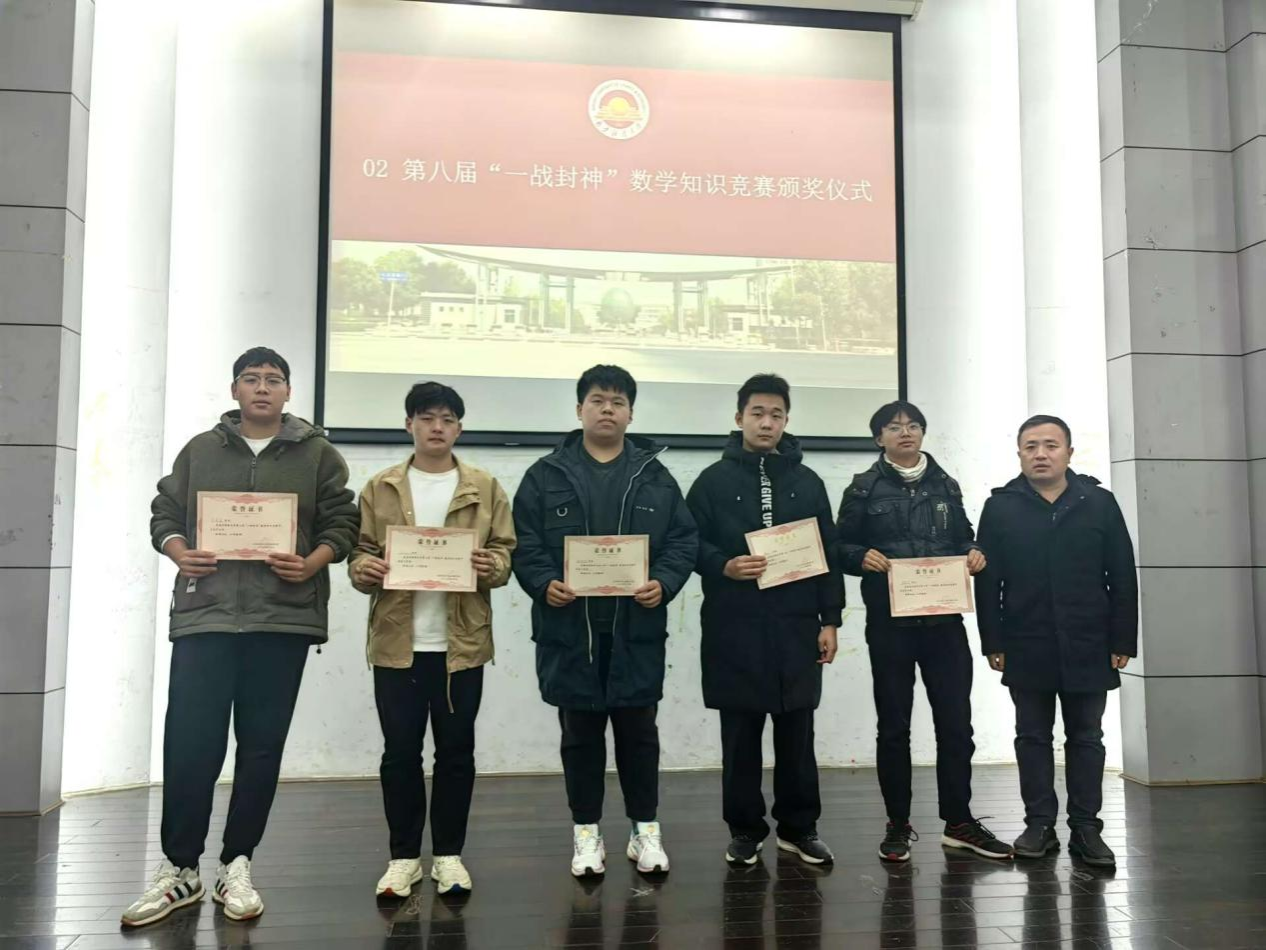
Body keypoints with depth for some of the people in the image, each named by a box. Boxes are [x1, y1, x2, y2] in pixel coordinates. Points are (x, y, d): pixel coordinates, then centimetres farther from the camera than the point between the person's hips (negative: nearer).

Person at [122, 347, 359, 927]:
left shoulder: (318, 455, 8)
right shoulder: (199, 450, 14)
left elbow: (341, 523, 4)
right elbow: (164, 511, 14)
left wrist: (311, 564, -13)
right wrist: (177, 553, -6)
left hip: (283, 618, -1)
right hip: (203, 614, 1)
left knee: (262, 746, 5)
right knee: (188, 743, -1)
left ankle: (237, 865, 18)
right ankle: (179, 867, 15)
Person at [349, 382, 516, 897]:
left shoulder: (484, 488, 5)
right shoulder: (381, 488, 7)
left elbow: (506, 551, 4)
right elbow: (360, 548, 8)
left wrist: (491, 566, -17)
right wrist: (363, 568, -14)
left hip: (461, 643, 0)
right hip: (397, 643, 1)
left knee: (456, 751, 7)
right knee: (400, 752, 6)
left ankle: (449, 854, 22)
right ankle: (404, 856, 20)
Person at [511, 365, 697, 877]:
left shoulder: (655, 477, 8)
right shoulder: (546, 475, 5)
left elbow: (683, 540, 5)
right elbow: (523, 542, 0)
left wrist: (664, 583, -12)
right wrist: (543, 583, -17)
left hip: (637, 628, 1)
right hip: (569, 628, 0)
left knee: (638, 730, 9)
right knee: (580, 733, 9)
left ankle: (645, 829, 23)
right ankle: (586, 833, 23)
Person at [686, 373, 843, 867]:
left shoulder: (808, 482, 10)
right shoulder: (714, 480, 4)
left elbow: (828, 553, 9)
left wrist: (830, 619, 4)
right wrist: (723, 566, -18)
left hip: (796, 627, 2)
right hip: (735, 628, -2)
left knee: (797, 733, 9)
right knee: (741, 735, 6)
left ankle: (799, 827, 23)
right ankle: (745, 829, 20)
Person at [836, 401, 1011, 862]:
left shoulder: (945, 486, 13)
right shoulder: (864, 488, 2)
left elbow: (962, 537, 18)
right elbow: (841, 547, 1)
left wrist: (974, 552, -3)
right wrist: (861, 557, -20)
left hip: (944, 620, 3)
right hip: (889, 623, -3)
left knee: (956, 721, 6)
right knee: (894, 725, 6)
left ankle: (958, 821, 20)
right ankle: (898, 824, 18)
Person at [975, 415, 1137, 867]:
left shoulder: (1100, 503, 2)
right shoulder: (1000, 507, 1)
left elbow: (1123, 578, 2)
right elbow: (987, 581, 0)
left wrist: (1123, 642, -2)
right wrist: (993, 643, -4)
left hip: (1088, 647, 0)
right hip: (1026, 648, 0)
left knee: (1085, 738, 9)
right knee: (1033, 737, 8)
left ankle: (1085, 827, 18)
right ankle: (1039, 823, 18)